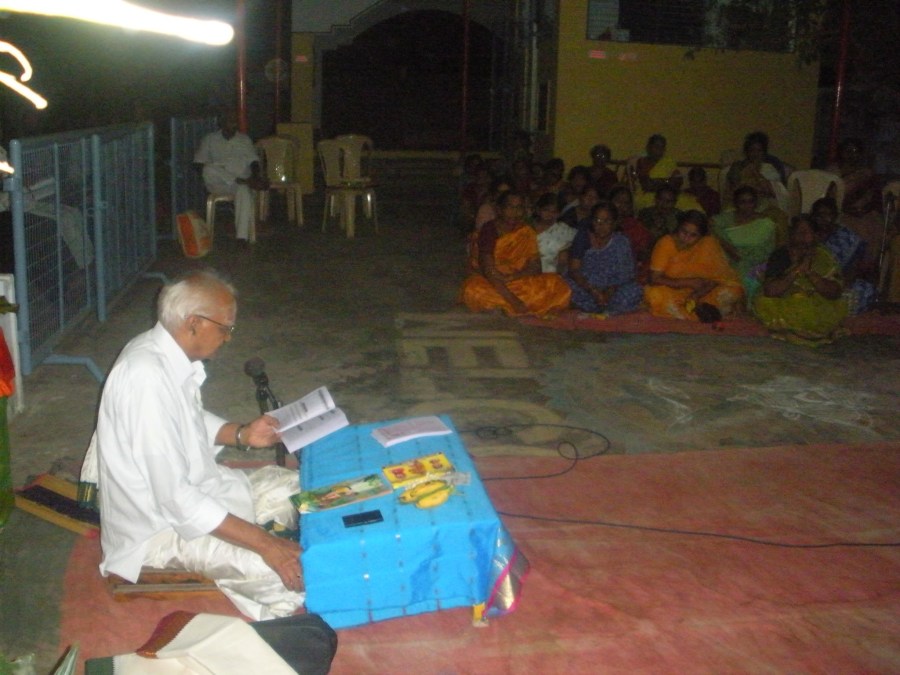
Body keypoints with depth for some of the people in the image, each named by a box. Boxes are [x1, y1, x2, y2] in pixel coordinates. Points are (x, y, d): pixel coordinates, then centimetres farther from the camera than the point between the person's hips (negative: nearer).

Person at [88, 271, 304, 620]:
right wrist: (265, 543, -29)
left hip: (190, 485, 10)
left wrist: (241, 434, 0)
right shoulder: (147, 376, -31)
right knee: (295, 569, -22)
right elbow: (176, 499, -31)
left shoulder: (164, 350, -2)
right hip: (159, 529, -10)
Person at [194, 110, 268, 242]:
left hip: (239, 183, 0)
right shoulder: (210, 140, 14)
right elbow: (199, 162, 8)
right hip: (217, 184, 0)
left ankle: (242, 236, -44)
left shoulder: (244, 140, 18)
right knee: (209, 169, -36)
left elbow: (253, 161, 9)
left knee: (244, 191, -38)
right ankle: (246, 182, -34)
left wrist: (256, 174, -13)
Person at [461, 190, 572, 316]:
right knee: (473, 291, -39)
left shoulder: (526, 232, 3)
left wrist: (511, 277, -20)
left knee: (559, 287, -18)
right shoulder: (490, 231, -12)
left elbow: (535, 267, 0)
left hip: (518, 283, 5)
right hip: (490, 284, -5)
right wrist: (513, 300, -30)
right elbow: (488, 271, -21)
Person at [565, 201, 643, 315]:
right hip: (584, 288, 0)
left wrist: (609, 292, -22)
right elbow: (573, 270, -8)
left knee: (635, 291, -28)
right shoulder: (582, 238, 0)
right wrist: (593, 292, -23)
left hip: (612, 290, 0)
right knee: (568, 286, -33)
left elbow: (626, 274, -3)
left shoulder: (621, 242, 2)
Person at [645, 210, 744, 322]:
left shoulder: (709, 244, -7)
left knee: (734, 291, -20)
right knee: (654, 294, -34)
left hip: (703, 293, 2)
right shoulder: (666, 243, -12)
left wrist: (698, 294, -23)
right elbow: (655, 279, -14)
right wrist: (689, 282, -20)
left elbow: (721, 275, -7)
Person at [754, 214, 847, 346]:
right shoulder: (780, 255, -5)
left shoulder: (824, 257, -1)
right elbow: (769, 291, -18)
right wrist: (797, 270, -25)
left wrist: (809, 272, -23)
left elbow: (835, 292, -12)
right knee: (762, 303, -23)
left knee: (840, 307, -19)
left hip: (818, 310, 2)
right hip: (784, 308, -2)